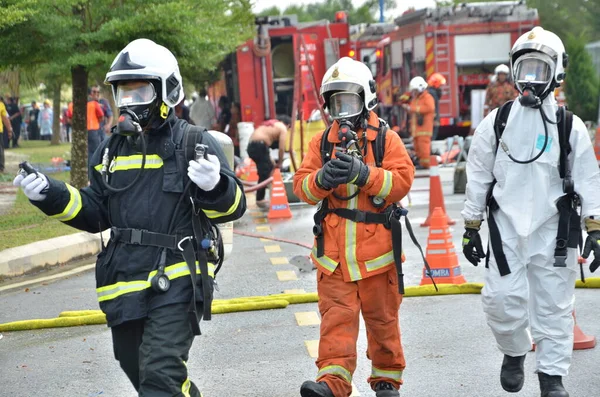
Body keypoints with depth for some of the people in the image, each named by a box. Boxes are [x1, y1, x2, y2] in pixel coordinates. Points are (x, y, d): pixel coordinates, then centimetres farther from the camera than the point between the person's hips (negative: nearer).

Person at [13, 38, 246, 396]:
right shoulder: (113, 150, 13)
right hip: (125, 284, 7)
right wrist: (51, 195, 1)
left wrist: (214, 185, -30)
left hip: (177, 280, -7)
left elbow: (232, 205, -7)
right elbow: (95, 214, 16)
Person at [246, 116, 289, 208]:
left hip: (251, 146, 8)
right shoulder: (282, 128, 7)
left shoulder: (269, 125, 30)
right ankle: (260, 200, -4)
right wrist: (279, 163, 9)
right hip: (259, 146, -8)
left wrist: (271, 161, 26)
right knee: (264, 174, -3)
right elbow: (282, 148, -3)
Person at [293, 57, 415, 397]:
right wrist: (322, 179, -19)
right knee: (336, 317, -7)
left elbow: (403, 180, -11)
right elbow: (302, 186, 3)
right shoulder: (322, 141, 10)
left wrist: (363, 173, -23)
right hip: (334, 252, 2)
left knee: (382, 317, 9)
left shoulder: (386, 138, 1)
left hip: (376, 249, -2)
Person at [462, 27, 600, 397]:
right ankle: (515, 352, 23)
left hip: (553, 232, 0)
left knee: (554, 307, 4)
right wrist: (471, 229, 8)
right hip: (507, 228, 1)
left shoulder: (570, 127, 1)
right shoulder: (496, 123, 4)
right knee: (502, 300, -5)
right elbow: (479, 178, 8)